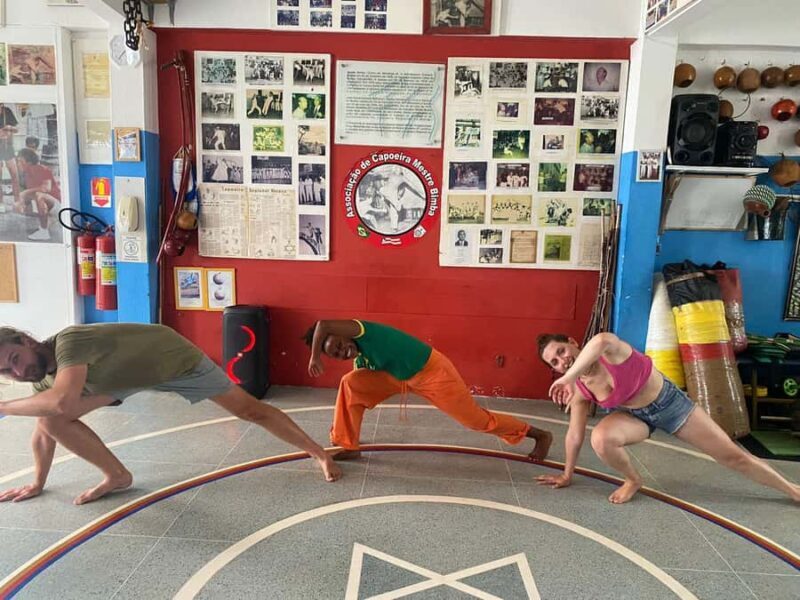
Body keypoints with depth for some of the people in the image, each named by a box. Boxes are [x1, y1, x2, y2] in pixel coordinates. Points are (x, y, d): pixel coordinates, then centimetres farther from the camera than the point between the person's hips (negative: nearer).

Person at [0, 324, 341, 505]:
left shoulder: (67, 342, -35)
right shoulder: (42, 378, -8)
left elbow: (63, 402, -51)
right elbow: (43, 429, 8)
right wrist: (38, 483, 16)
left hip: (174, 358, -7)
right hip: (127, 376, 7)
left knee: (250, 410, -5)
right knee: (50, 417, -7)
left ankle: (319, 453, 9)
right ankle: (117, 476, 8)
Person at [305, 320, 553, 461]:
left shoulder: (363, 332, -26)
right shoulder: (360, 361, -3)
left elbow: (324, 324, -41)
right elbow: (358, 396, 8)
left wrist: (315, 357, -27)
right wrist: (340, 426, 7)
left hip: (433, 372, -8)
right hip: (402, 377, 8)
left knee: (477, 420, 3)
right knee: (351, 383, -5)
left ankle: (540, 434, 23)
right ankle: (349, 446, 5)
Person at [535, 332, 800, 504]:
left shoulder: (608, 350, -32)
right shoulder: (579, 391, -16)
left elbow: (602, 340, -59)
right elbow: (575, 434, -4)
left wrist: (569, 377, -54)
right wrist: (567, 475, 3)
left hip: (668, 401, -2)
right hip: (636, 417, 2)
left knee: (733, 456, 7)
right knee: (601, 439, -30)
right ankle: (633, 480, 1)